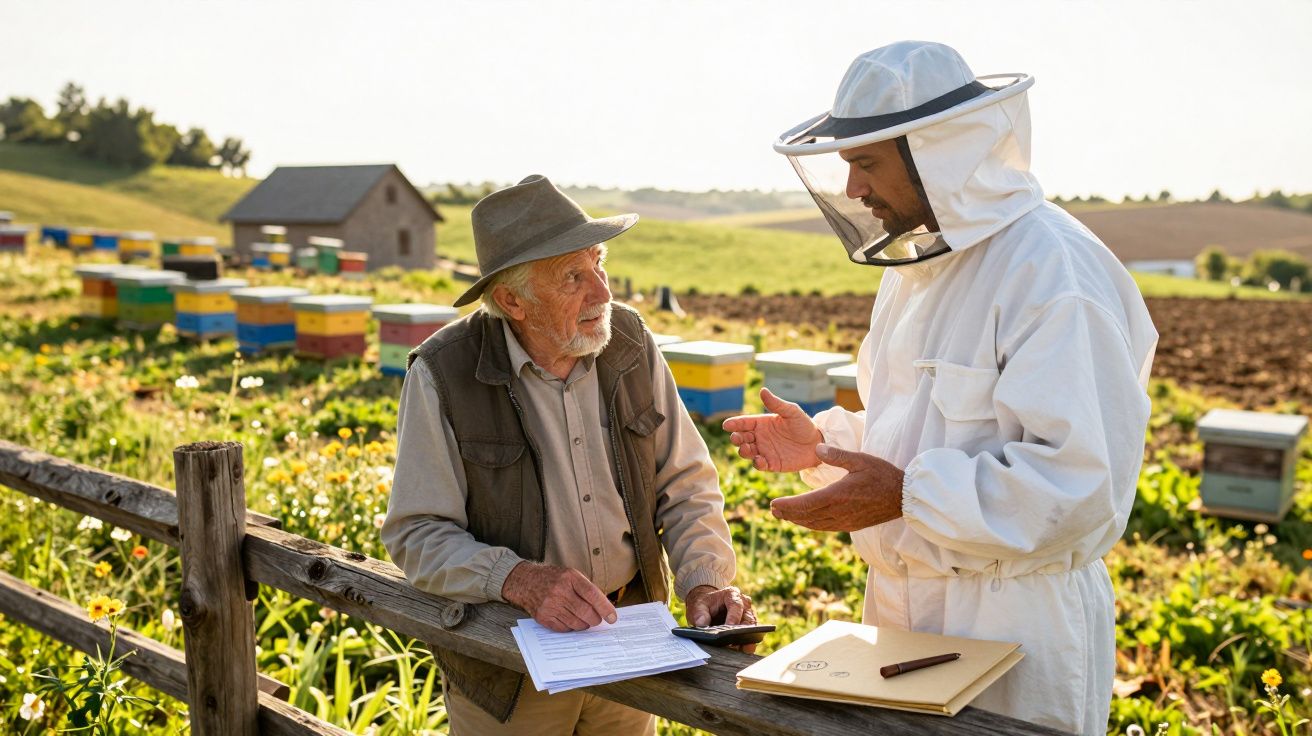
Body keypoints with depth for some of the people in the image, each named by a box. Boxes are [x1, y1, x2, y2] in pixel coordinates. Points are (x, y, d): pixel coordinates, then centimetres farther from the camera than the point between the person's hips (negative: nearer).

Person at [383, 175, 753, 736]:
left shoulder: (629, 342, -5)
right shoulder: (442, 374, -17)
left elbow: (685, 485, 1)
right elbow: (417, 533, -14)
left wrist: (706, 581, -14)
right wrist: (519, 580, -29)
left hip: (628, 640, 4)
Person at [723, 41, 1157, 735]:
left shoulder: (1054, 271, -20)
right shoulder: (913, 262, 10)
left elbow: (1081, 479, -26)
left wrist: (904, 494, -28)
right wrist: (820, 441, 3)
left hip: (1016, 624, -8)